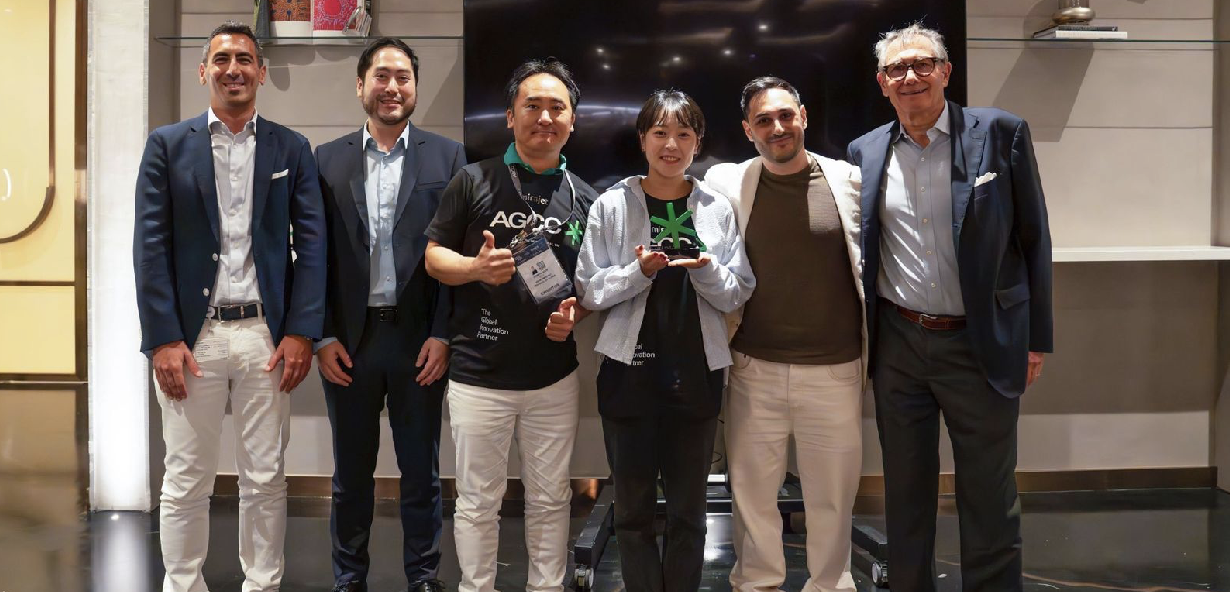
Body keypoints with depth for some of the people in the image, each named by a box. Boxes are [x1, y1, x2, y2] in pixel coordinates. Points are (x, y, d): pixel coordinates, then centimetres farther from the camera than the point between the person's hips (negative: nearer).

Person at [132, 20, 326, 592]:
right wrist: (163, 339, -7)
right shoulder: (167, 144, 5)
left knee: (265, 479, 9)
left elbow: (311, 243, 3)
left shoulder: (291, 149, 7)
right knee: (186, 481, 7)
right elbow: (151, 245, 0)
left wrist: (301, 332, -5)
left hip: (267, 337, 1)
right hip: (191, 336, -1)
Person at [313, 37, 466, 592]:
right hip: (347, 339, 1)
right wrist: (323, 336, -3)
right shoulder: (327, 160, 5)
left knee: (421, 472, 9)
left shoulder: (447, 157, 2)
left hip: (419, 338, -1)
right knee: (351, 472, 13)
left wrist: (443, 335, -7)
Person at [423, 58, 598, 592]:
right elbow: (433, 257, 1)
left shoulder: (584, 198, 7)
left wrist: (576, 311, -7)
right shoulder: (473, 181, -1)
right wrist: (476, 268, -19)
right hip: (478, 375, -2)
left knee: (550, 501, 13)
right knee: (478, 503, 8)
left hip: (555, 377, 3)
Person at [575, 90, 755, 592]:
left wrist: (703, 267, -17)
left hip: (696, 375, 1)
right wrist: (639, 270, -19)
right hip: (629, 374, -1)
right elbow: (590, 291, -3)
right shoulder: (612, 206, -2)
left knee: (688, 510, 12)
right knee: (634, 508, 9)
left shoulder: (718, 209, 3)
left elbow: (737, 296, 2)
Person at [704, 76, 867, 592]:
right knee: (752, 489, 10)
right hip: (754, 369, 0)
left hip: (836, 369, 0)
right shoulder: (726, 184, 0)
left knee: (833, 491, 11)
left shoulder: (849, 180, 2)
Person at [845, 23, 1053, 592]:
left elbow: (1033, 239, -1)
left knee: (989, 498, 7)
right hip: (897, 345, 3)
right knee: (905, 494, 14)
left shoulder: (1001, 133, -3)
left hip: (982, 346, -3)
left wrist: (1036, 338, -3)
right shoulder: (866, 151, 5)